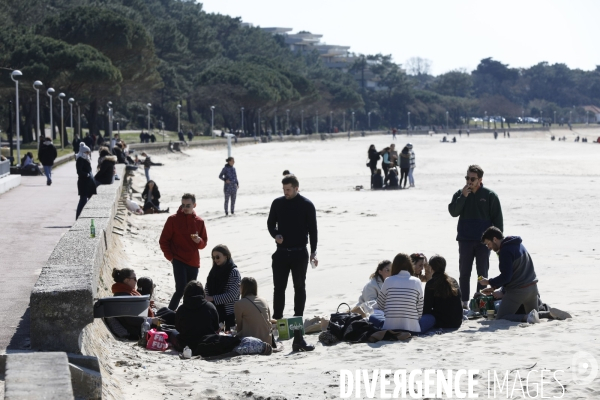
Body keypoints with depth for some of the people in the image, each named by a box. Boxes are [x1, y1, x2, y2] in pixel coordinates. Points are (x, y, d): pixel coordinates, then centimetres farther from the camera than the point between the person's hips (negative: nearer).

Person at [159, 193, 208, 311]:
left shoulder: (199, 222, 7)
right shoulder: (173, 219, -2)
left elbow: (203, 243, 12)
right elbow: (163, 240, 1)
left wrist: (199, 241, -11)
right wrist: (170, 257, -7)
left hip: (193, 262, 4)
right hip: (178, 261, -4)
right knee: (181, 289, -15)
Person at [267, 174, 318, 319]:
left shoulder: (307, 205, -5)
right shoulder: (277, 203, 3)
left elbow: (312, 230, -1)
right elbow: (270, 223, 14)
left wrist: (313, 252, -4)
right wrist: (275, 235, -7)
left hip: (300, 253, -2)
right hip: (281, 252, 2)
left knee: (299, 287, 6)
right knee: (279, 287, 4)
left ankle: (298, 318, 14)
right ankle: (277, 318, 10)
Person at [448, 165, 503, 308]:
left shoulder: (489, 195, -3)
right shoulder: (460, 194, 4)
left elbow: (497, 218, 0)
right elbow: (453, 212, -7)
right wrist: (463, 196, -16)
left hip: (483, 240, -2)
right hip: (465, 240, 2)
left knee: (482, 272, 6)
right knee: (464, 272, 5)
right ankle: (464, 301, 10)